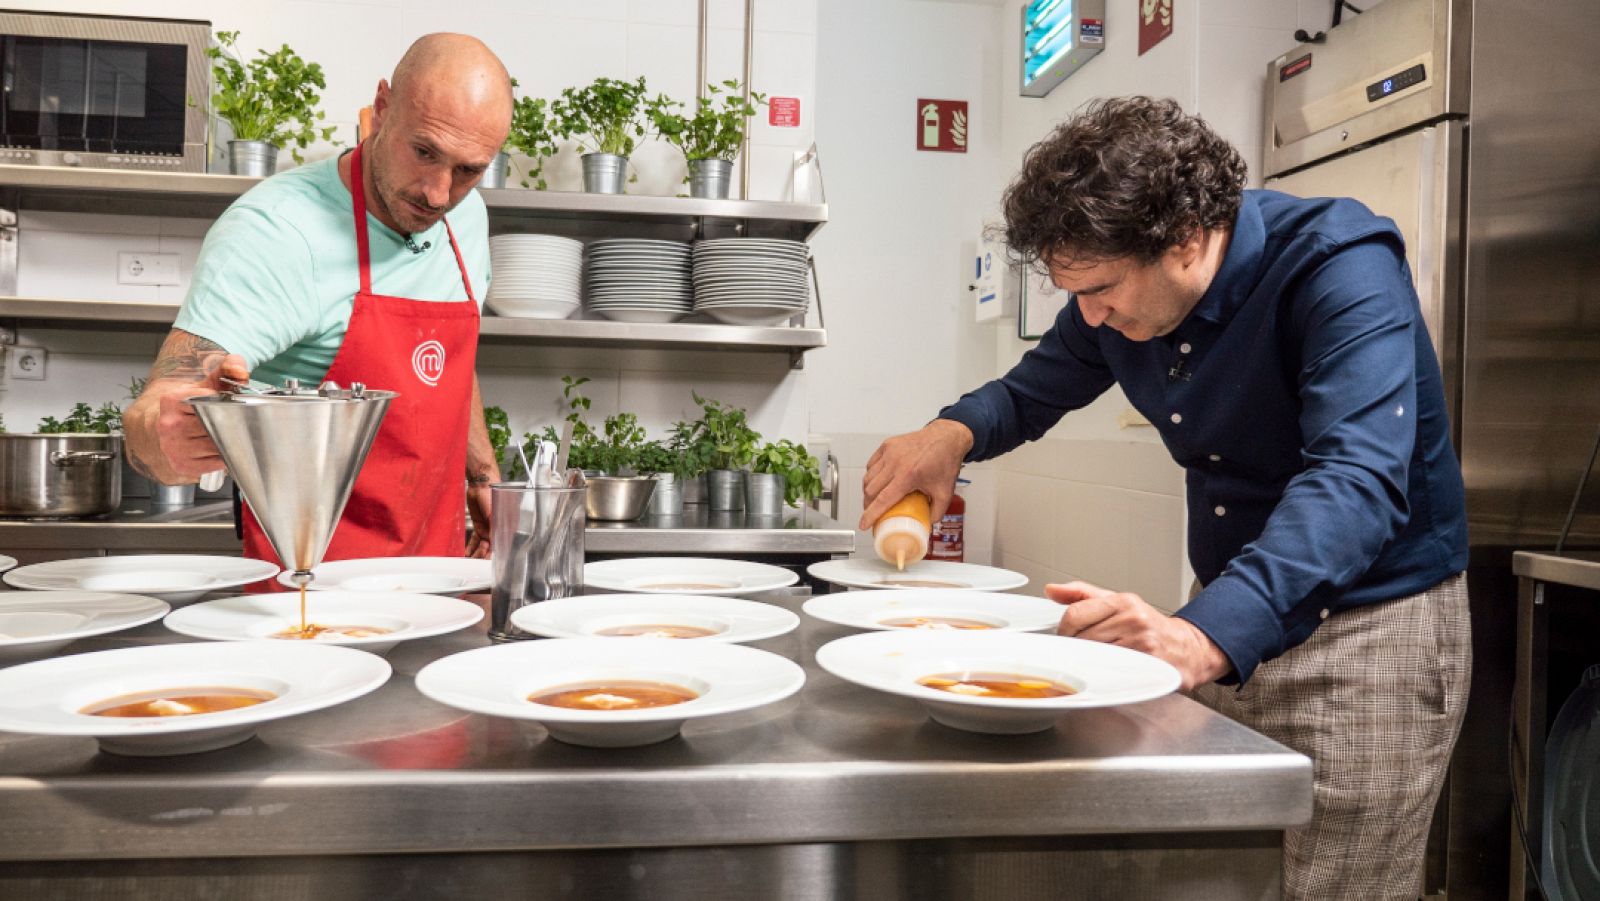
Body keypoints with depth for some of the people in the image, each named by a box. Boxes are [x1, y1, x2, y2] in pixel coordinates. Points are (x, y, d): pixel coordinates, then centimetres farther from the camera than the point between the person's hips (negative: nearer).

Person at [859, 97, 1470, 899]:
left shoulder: (1340, 266, -25)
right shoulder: (1115, 294, -5)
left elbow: (1358, 481, -38)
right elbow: (1032, 390, 11)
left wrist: (1205, 637, -53)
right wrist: (952, 433, -13)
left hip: (1370, 625, -6)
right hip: (1229, 613, 6)